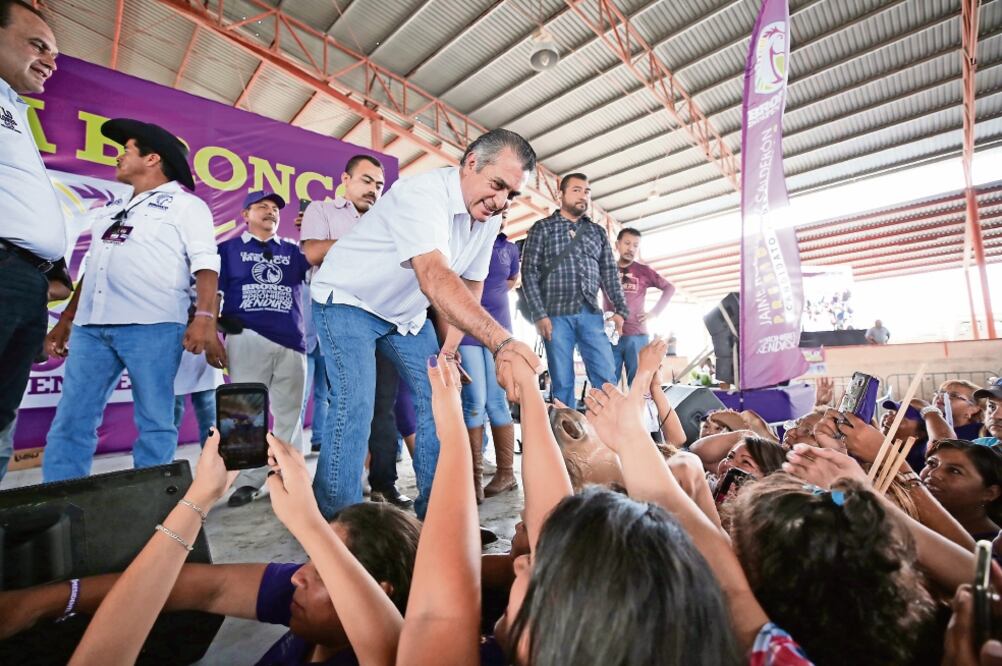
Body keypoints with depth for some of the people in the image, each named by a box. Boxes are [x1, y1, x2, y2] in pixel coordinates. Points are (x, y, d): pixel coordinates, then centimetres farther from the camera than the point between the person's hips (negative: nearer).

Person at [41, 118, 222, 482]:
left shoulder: (185, 205, 4)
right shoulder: (112, 211, 26)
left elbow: (205, 264, -9)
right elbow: (92, 266, 28)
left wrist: (205, 318, -22)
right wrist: (66, 319, 22)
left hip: (152, 325, -7)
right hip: (91, 326, 7)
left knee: (154, 423, -1)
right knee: (70, 423, 5)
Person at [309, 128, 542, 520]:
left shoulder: (489, 218, -5)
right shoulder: (423, 193, -30)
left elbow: (470, 285, 2)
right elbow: (435, 279, -47)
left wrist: (449, 349, -7)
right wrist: (502, 341, -58)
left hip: (408, 313, 7)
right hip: (348, 300, -6)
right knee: (355, 406, -20)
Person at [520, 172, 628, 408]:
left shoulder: (598, 232, 18)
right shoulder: (542, 228, 7)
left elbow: (609, 273, 14)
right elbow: (529, 273, -1)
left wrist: (620, 309, 1)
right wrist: (539, 315, -10)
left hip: (591, 314, 3)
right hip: (557, 315, -3)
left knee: (606, 379, 0)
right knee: (563, 383, 1)